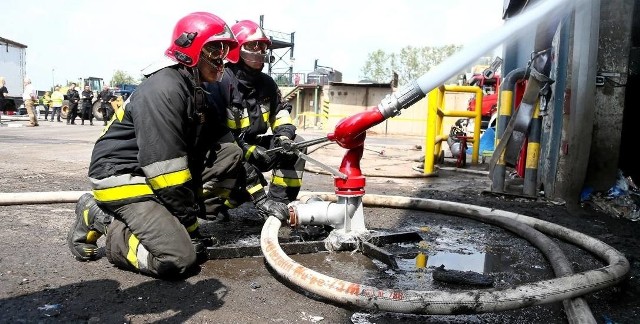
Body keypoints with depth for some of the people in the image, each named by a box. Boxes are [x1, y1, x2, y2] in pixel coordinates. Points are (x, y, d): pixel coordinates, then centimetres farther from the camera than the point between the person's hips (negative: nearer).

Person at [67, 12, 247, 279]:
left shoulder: (197, 92, 10)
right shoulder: (164, 89, -21)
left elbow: (195, 155, 9)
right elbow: (166, 166, -24)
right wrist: (190, 223, -16)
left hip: (151, 175, 10)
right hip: (121, 176, -10)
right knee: (180, 258, -19)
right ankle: (101, 220, 1)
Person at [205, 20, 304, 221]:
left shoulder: (266, 82, 4)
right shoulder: (221, 82, -20)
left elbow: (280, 111, 8)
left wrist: (284, 135, -15)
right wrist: (248, 150, -30)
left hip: (254, 146, 7)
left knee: (295, 143, -10)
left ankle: (280, 202, -12)